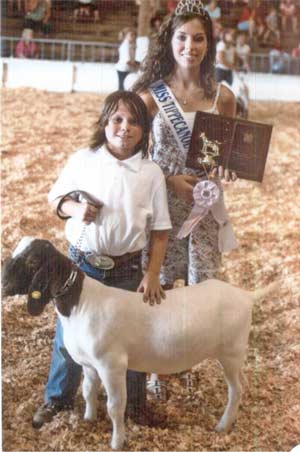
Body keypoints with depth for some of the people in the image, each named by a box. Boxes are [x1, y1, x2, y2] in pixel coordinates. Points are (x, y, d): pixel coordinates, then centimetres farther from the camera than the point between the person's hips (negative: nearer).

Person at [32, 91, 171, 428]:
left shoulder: (151, 173, -6)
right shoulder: (82, 160, -5)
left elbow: (159, 230, -3)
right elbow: (54, 198, 6)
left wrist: (152, 275, -10)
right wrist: (73, 208, -16)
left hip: (127, 270, 0)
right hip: (80, 263, 0)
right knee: (68, 334, 13)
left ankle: (134, 401, 35)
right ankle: (57, 397, 35)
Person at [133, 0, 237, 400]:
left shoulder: (222, 96, -1)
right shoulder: (151, 94, -6)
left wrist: (227, 170, -13)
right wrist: (169, 180, -15)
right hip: (161, 200, -2)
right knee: (159, 287, 7)